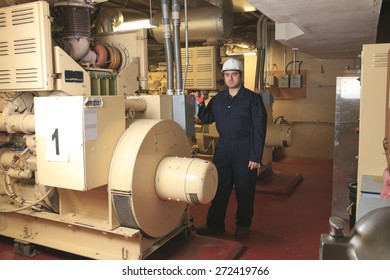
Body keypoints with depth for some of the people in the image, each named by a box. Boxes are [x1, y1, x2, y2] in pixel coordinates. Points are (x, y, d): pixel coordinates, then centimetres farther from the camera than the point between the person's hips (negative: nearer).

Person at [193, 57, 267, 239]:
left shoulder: (252, 99, -6)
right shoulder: (218, 99, 9)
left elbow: (259, 129, -9)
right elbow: (207, 119, 13)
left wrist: (256, 156, -14)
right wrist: (200, 105, -6)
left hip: (244, 151, -4)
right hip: (222, 149, 4)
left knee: (244, 190, 8)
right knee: (219, 188, 10)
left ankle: (243, 225, 25)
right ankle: (215, 224, 24)